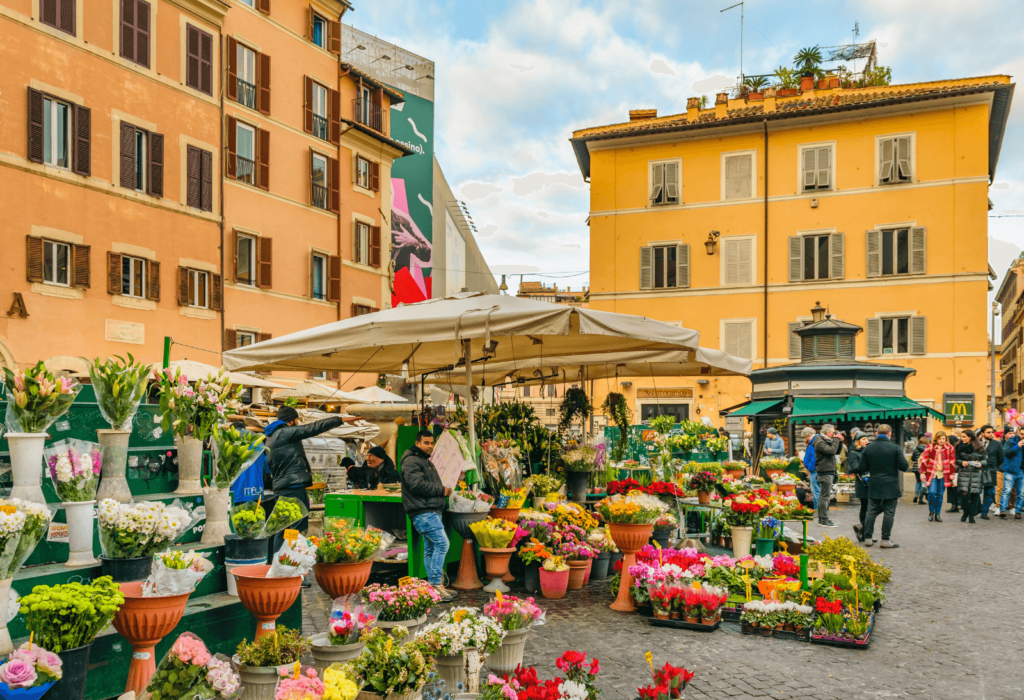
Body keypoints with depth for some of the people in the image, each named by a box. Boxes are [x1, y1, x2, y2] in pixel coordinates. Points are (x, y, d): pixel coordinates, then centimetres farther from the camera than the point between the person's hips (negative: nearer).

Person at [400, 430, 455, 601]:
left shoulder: (425, 461, 25)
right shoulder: (411, 461, -9)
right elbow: (417, 484, -22)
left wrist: (443, 490, 9)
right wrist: (441, 490, -14)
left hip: (431, 511, 11)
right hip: (422, 512, -11)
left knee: (431, 548, 12)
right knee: (442, 543, -17)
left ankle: (433, 585, 17)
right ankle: (436, 583, -14)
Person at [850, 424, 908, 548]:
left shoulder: (868, 449, 0)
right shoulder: (895, 448, -9)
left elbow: (861, 469, 1)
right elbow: (904, 467, -11)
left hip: (874, 486, 3)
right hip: (890, 486, -3)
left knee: (871, 512, 10)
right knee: (889, 513, 4)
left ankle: (867, 538, 12)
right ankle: (886, 540, 6)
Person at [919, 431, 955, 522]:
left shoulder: (950, 448, 6)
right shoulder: (930, 447, 1)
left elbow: (952, 461, 12)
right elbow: (924, 460, 2)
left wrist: (952, 473, 9)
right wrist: (922, 472, -2)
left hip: (943, 474, 2)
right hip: (931, 473, -2)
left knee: (940, 494, 5)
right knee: (932, 492, -13)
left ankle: (938, 514, 15)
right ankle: (931, 512, 6)